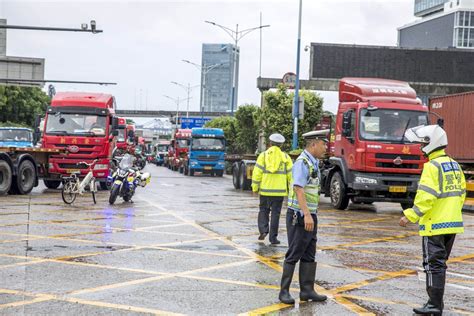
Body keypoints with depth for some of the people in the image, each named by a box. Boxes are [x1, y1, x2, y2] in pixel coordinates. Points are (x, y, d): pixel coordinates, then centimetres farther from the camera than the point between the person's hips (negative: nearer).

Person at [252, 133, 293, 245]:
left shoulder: (263, 155, 0)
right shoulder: (285, 157, 4)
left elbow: (257, 173, -4)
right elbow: (290, 174, 2)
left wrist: (255, 187, 3)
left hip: (265, 190, 0)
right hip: (279, 191, 0)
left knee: (263, 210, 16)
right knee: (275, 213, 5)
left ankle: (263, 230, -2)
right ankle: (273, 237, 6)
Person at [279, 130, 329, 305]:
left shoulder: (312, 163, 14)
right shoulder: (302, 162, -15)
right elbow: (298, 189, -24)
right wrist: (307, 214, -31)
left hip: (309, 216, 9)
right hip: (299, 216, -9)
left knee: (309, 255, 8)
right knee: (294, 255, -3)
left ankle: (307, 291, 11)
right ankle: (284, 291, 4)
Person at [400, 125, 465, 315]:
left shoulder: (432, 166, -16)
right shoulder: (454, 165, 11)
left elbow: (426, 196, -23)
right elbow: (461, 193, 16)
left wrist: (410, 216, -19)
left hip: (435, 225, -8)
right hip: (453, 224, 8)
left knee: (433, 264, -3)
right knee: (440, 263, 17)